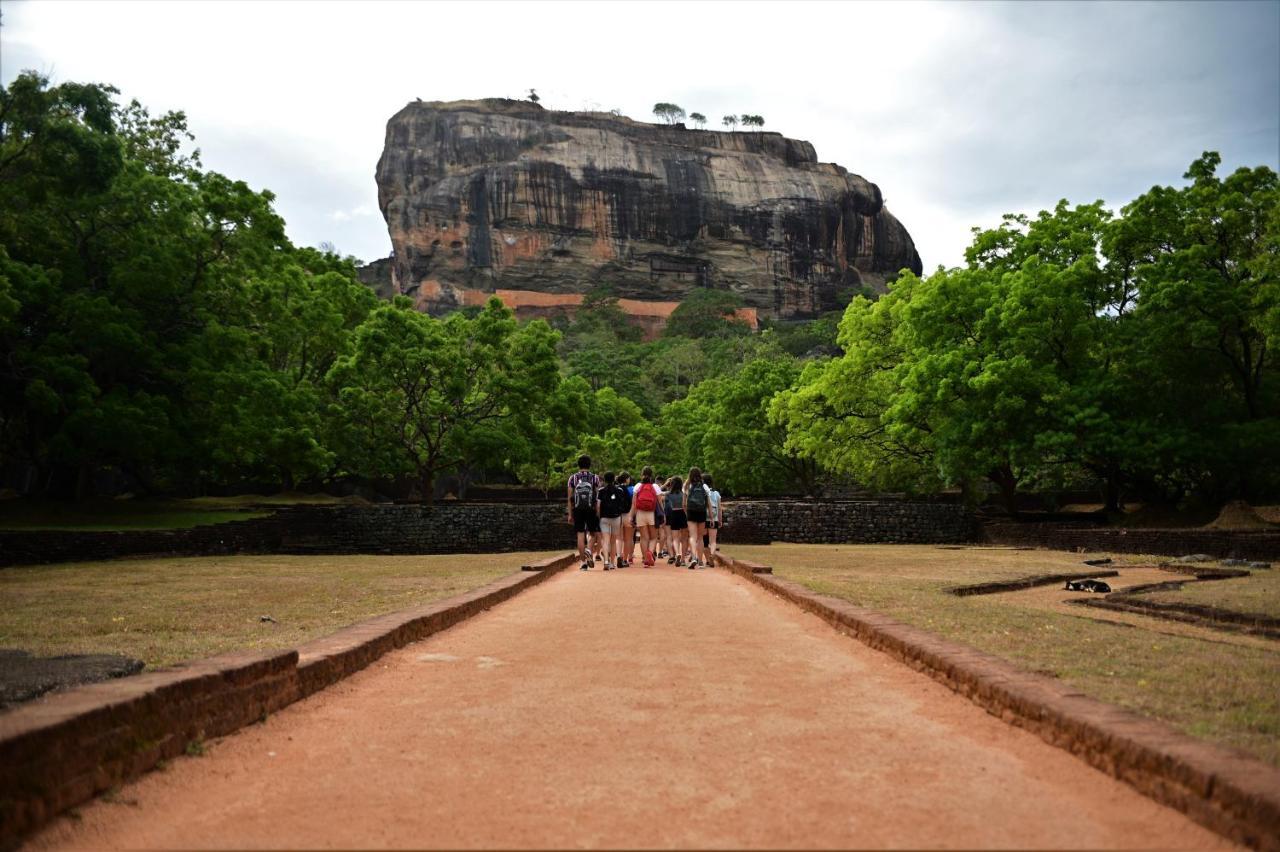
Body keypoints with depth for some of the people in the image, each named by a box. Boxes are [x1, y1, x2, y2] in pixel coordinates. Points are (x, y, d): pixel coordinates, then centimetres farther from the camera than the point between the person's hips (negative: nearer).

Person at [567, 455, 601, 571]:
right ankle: (589, 551, -14)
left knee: (580, 535, 3)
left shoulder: (573, 478, 5)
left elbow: (570, 498, 3)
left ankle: (584, 562, 2)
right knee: (594, 533, 13)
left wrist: (570, 514, 7)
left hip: (578, 510, 1)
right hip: (591, 509, -1)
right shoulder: (595, 478, 2)